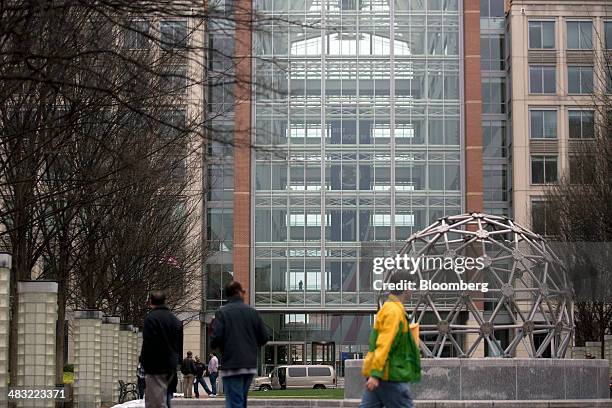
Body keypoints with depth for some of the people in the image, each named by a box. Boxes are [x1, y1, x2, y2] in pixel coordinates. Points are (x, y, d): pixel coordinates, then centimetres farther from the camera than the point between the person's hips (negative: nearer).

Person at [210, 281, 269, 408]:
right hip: (250, 365, 4)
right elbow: (264, 338, 5)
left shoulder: (222, 312, -6)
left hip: (231, 366, -4)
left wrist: (214, 345, 9)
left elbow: (216, 339, -14)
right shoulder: (252, 312, 4)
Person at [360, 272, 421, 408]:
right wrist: (376, 374, -26)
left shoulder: (386, 308, 16)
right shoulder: (395, 311, -14)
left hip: (376, 375, 9)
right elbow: (384, 345, -22)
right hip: (389, 376, -9)